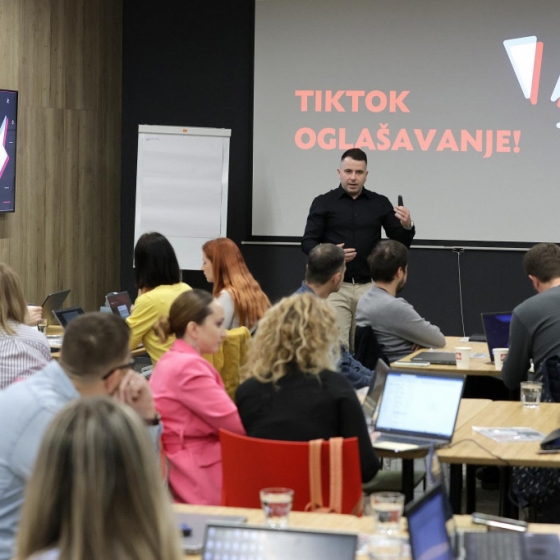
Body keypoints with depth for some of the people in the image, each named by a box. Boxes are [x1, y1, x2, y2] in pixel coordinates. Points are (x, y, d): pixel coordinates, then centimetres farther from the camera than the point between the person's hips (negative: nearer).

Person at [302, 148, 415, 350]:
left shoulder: (380, 203, 7)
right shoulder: (323, 203, 2)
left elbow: (401, 243, 6)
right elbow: (308, 243, -2)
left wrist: (407, 226, -16)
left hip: (369, 287, 2)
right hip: (335, 286, -2)